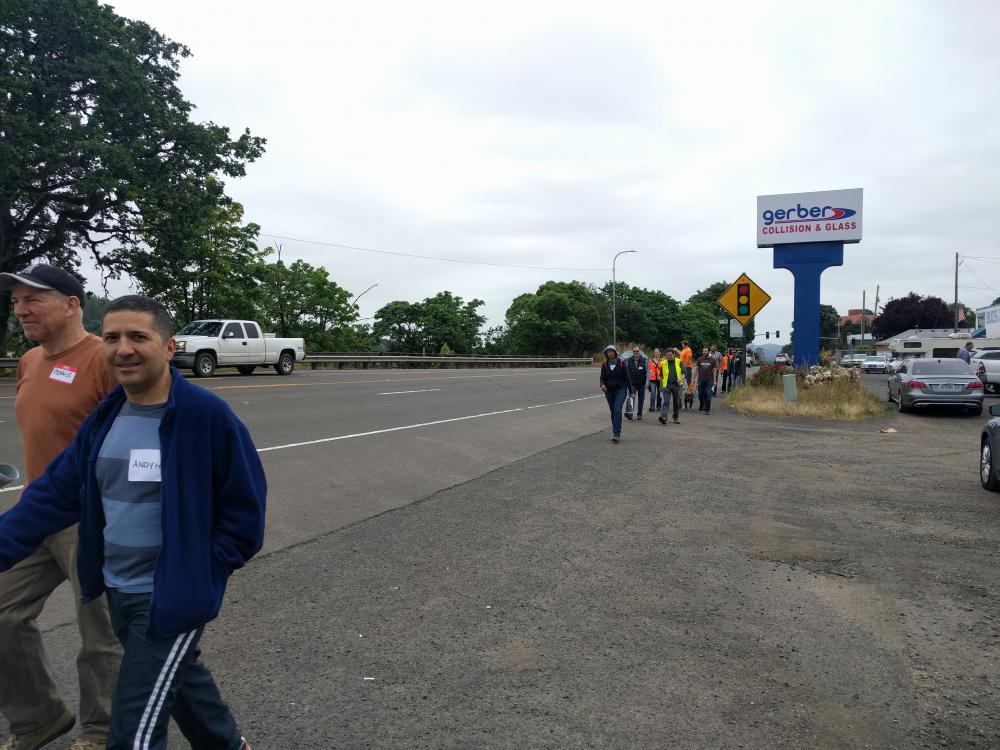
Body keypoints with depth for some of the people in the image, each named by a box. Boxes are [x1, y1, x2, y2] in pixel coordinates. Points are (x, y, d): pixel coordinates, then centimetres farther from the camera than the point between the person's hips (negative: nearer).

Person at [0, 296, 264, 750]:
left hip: (173, 598, -7)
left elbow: (245, 505, -14)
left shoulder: (206, 414, -20)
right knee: (178, 678, 28)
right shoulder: (105, 418, 2)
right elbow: (55, 494, 7)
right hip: (118, 592, 8)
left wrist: (203, 571, -13)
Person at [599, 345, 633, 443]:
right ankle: (615, 432, 21)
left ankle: (616, 434, -18)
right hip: (609, 391, 4)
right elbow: (602, 377, 2)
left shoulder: (621, 363, -5)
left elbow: (627, 377, -1)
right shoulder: (604, 364, 3)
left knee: (617, 410, -16)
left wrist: (630, 391, 0)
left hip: (621, 390, -4)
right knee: (613, 412, 10)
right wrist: (602, 384, -22)